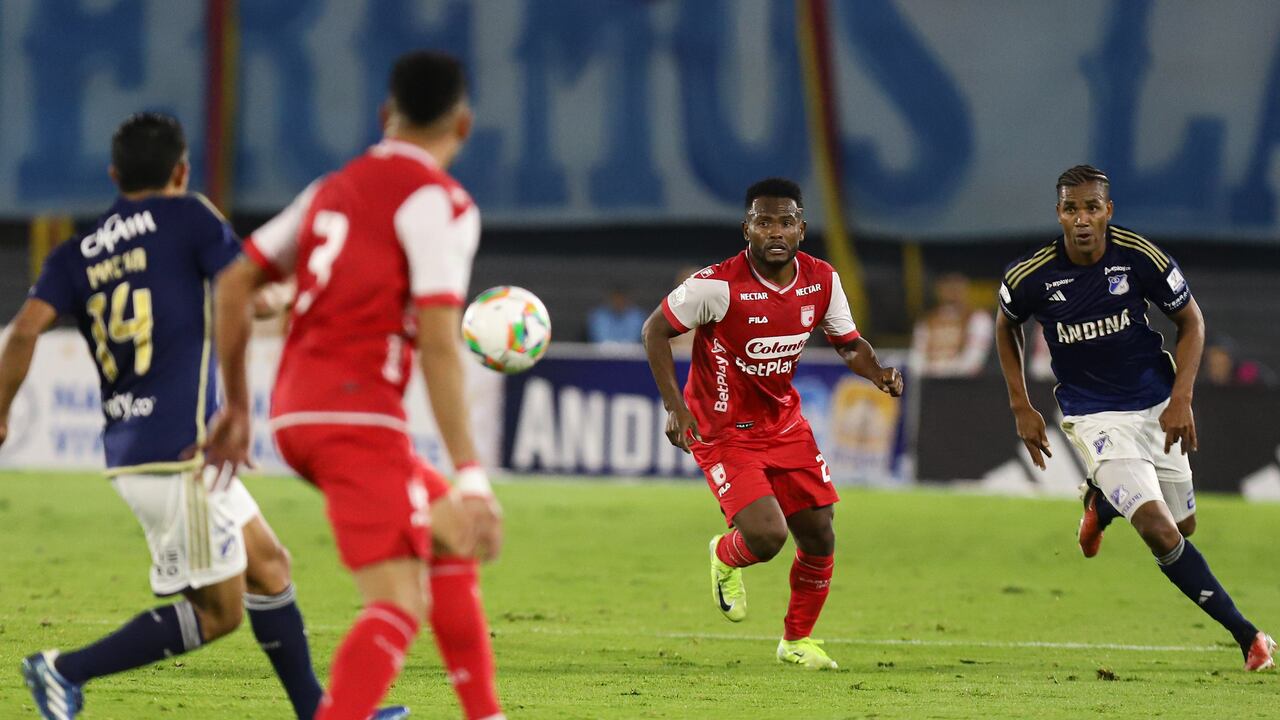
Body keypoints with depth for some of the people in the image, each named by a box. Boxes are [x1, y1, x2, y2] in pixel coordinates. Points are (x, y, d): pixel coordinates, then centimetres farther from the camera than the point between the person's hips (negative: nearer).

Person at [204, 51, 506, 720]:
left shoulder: (333, 188, 19)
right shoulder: (439, 201, -4)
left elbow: (233, 281, 18)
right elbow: (438, 343, -14)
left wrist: (236, 405, 25)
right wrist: (470, 478, -16)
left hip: (294, 413, 8)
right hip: (358, 413, -8)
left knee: (452, 537, 24)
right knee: (402, 604, -14)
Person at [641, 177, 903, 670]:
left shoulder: (821, 281, -7)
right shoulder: (718, 285, -23)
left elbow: (848, 343, 9)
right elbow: (655, 330, -11)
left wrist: (879, 375, -13)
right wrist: (674, 406, -19)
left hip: (785, 423, 5)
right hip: (723, 431, -5)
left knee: (819, 536, 3)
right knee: (767, 535, -20)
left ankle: (797, 640, 27)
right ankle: (727, 558, 19)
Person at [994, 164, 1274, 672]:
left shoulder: (1141, 257, -15)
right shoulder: (1031, 276, -13)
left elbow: (1191, 321, 0)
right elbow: (1006, 326, 9)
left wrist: (1181, 398, -11)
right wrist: (1021, 408, 6)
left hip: (1157, 408, 3)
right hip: (1094, 415, -3)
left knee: (1183, 526, 14)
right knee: (1161, 534, -18)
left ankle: (1101, 502, 45)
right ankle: (1245, 633, -9)